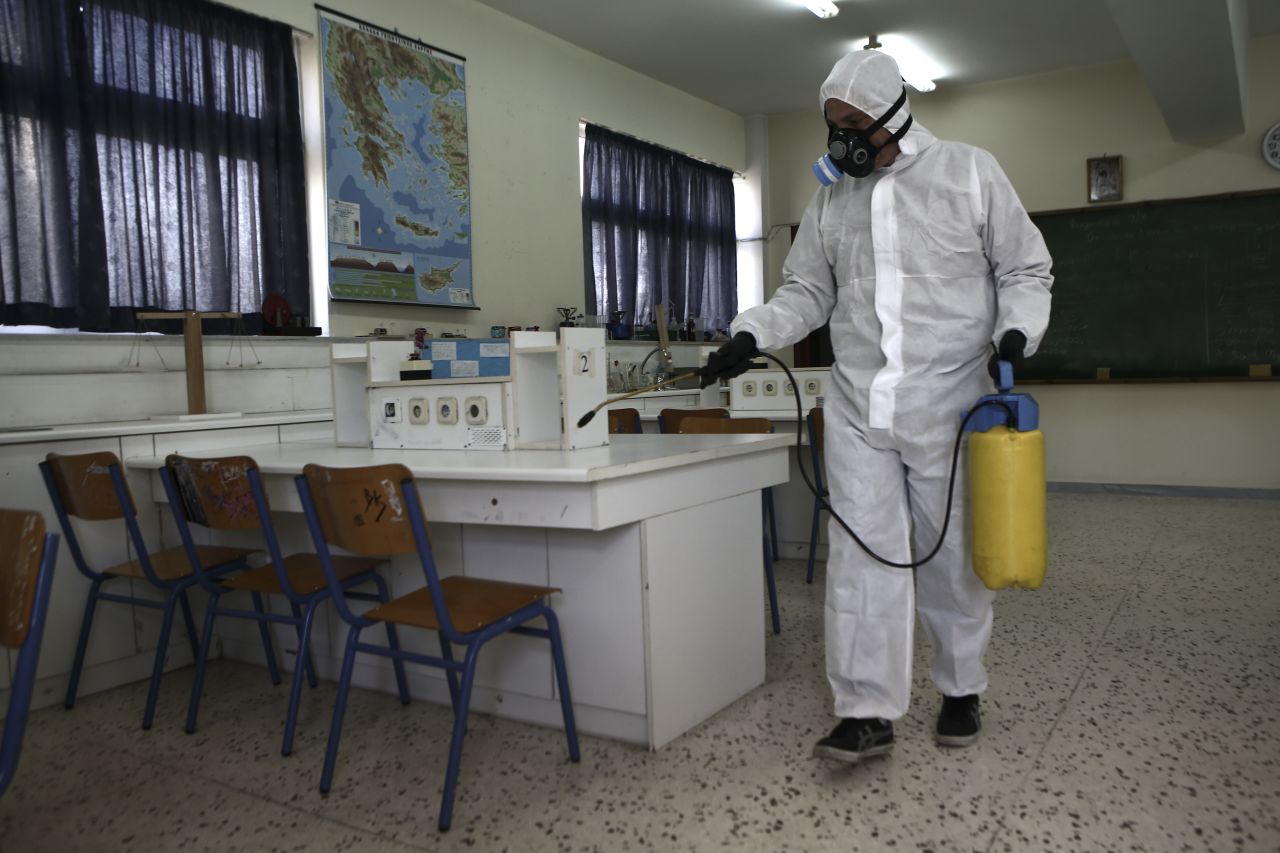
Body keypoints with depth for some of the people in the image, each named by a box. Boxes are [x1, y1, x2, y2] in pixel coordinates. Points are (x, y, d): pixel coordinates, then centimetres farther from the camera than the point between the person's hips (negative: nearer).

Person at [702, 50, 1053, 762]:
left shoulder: (970, 173, 2)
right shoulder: (831, 199, 11)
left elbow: (1026, 268, 6)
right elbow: (806, 293, 15)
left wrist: (1016, 332, -12)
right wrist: (750, 335, -1)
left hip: (949, 405, -2)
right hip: (857, 410, 2)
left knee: (951, 555, 8)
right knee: (862, 553, -4)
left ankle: (962, 691, 28)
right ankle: (868, 713, 2)